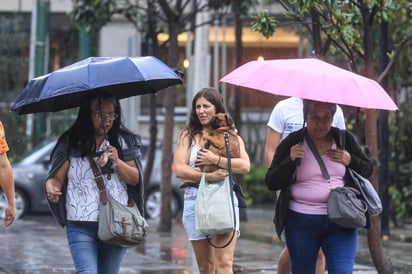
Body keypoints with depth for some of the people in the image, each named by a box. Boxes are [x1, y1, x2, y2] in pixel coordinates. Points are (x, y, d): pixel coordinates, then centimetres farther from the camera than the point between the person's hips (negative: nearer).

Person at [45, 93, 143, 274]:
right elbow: (56, 178, -1)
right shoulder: (71, 143, 0)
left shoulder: (124, 142, 7)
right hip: (81, 226, -2)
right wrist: (51, 189, -24)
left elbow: (135, 179, 6)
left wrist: (117, 162, -12)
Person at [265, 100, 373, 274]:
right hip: (301, 223, -1)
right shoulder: (292, 143, 0)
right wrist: (290, 160, -17)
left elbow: (368, 169, 16)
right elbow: (271, 183, -1)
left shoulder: (344, 139, 7)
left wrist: (350, 161, -4)